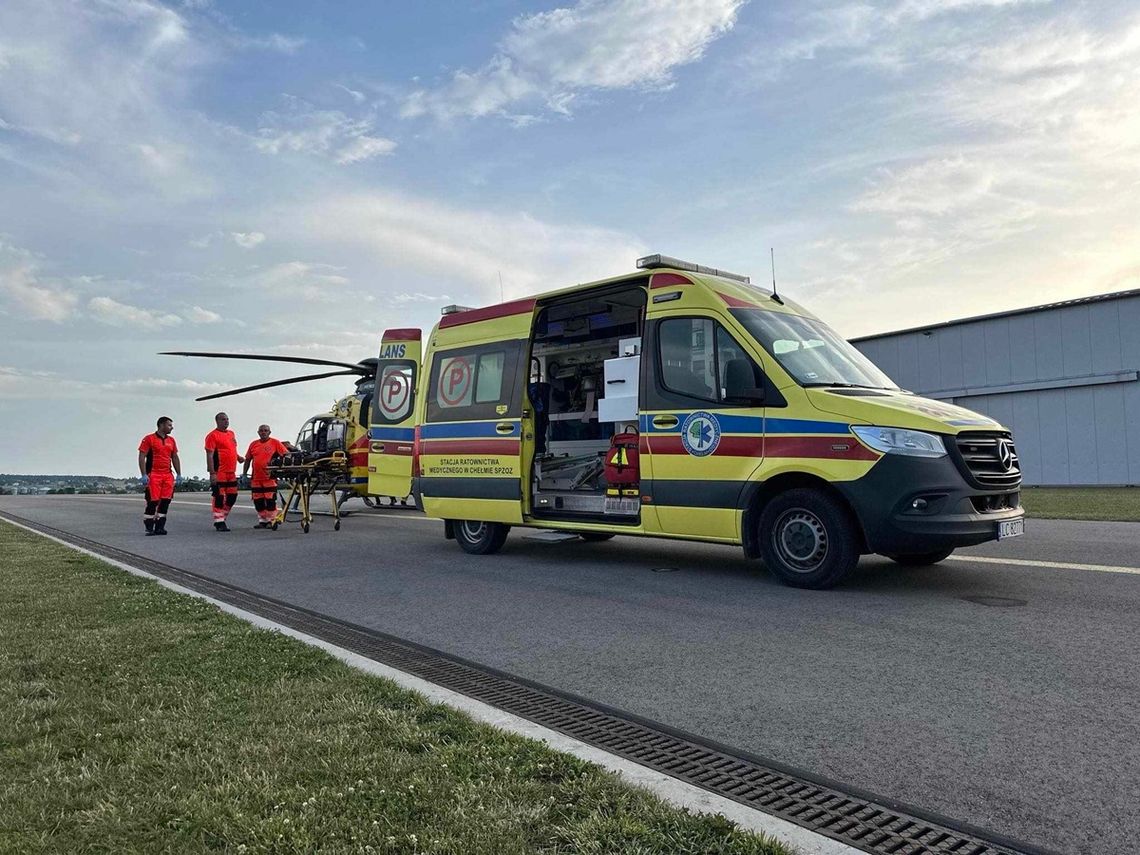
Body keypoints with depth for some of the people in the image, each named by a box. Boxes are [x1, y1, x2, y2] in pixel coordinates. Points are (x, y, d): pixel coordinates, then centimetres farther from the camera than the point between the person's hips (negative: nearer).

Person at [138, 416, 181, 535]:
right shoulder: (149, 439, -2)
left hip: (168, 476, 6)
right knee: (153, 501, -6)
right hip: (153, 475, -5)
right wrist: (143, 475, -12)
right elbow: (141, 457, -5)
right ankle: (149, 528, 4)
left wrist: (179, 474, 14)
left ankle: (159, 527, 10)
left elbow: (175, 458, 20)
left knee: (166, 501, 2)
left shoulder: (171, 440, 16)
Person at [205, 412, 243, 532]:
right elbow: (209, 455, -13)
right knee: (219, 497, -3)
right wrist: (212, 473, -19)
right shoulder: (212, 435, -7)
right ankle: (219, 522, 4)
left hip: (231, 472, 8)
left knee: (232, 496, 11)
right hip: (219, 473, -8)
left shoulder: (231, 433, 17)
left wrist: (238, 456, 11)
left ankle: (221, 517, 25)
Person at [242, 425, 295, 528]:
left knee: (270, 500, -3)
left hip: (270, 477, -5)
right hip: (256, 478, 5)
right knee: (258, 501, 10)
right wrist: (244, 474, 12)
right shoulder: (253, 444, 11)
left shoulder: (275, 442, -1)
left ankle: (271, 520, 6)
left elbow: (286, 454, -7)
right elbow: (247, 460, 17)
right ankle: (262, 520, 21)